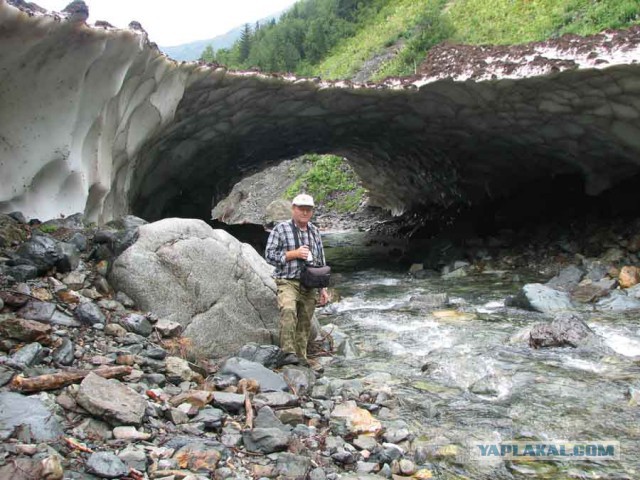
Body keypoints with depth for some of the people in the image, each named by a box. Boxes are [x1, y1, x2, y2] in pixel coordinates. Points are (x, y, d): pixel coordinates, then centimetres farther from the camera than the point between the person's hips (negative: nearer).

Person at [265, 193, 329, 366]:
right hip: (288, 282, -5)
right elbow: (269, 254, -5)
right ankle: (288, 353, -31)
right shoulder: (281, 229, 1)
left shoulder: (315, 232, 16)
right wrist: (294, 253, -12)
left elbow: (321, 262, 20)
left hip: (310, 286, 5)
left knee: (305, 323, 6)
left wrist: (323, 288, 16)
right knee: (288, 311, -30)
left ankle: (301, 357, 18)